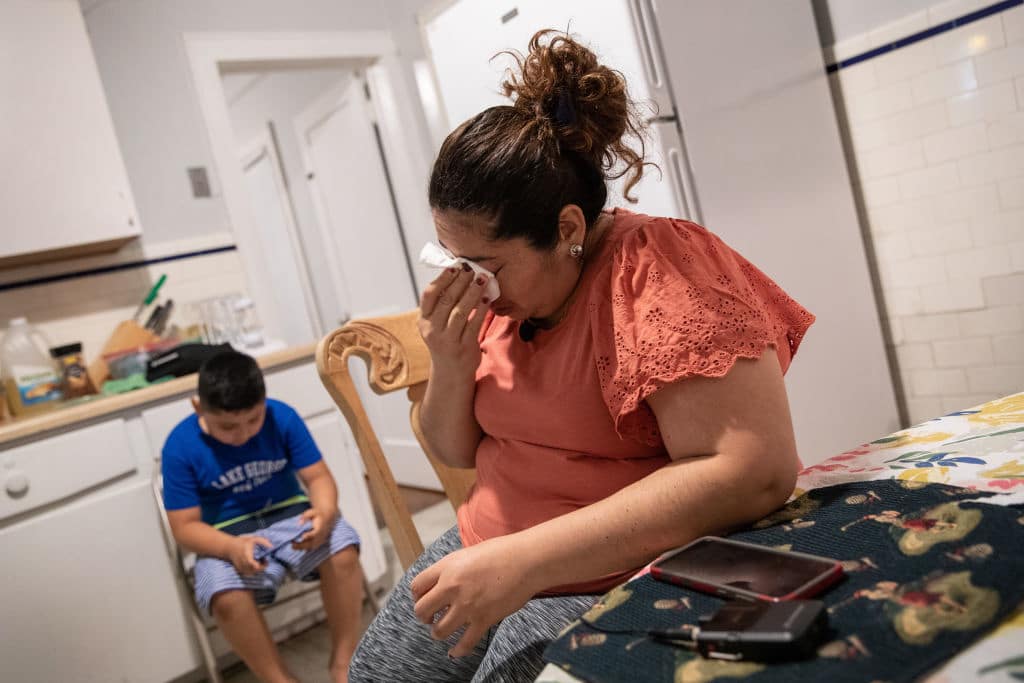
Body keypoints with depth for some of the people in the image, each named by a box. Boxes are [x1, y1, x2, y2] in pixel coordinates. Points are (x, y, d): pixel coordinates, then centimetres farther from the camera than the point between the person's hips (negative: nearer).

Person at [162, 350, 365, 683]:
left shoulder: (282, 417, -12)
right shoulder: (180, 447, -14)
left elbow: (318, 476, -8)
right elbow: (185, 527, -12)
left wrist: (325, 512, -32)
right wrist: (232, 548, -32)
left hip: (289, 514, 2)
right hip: (227, 536, -1)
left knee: (342, 552, -27)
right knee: (227, 599, -32)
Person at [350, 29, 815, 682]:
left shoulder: (655, 268, -19)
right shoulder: (497, 290, 2)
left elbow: (755, 472, -29)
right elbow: (457, 451, 10)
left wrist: (524, 561, -30)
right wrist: (450, 364, -13)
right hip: (490, 555, 7)